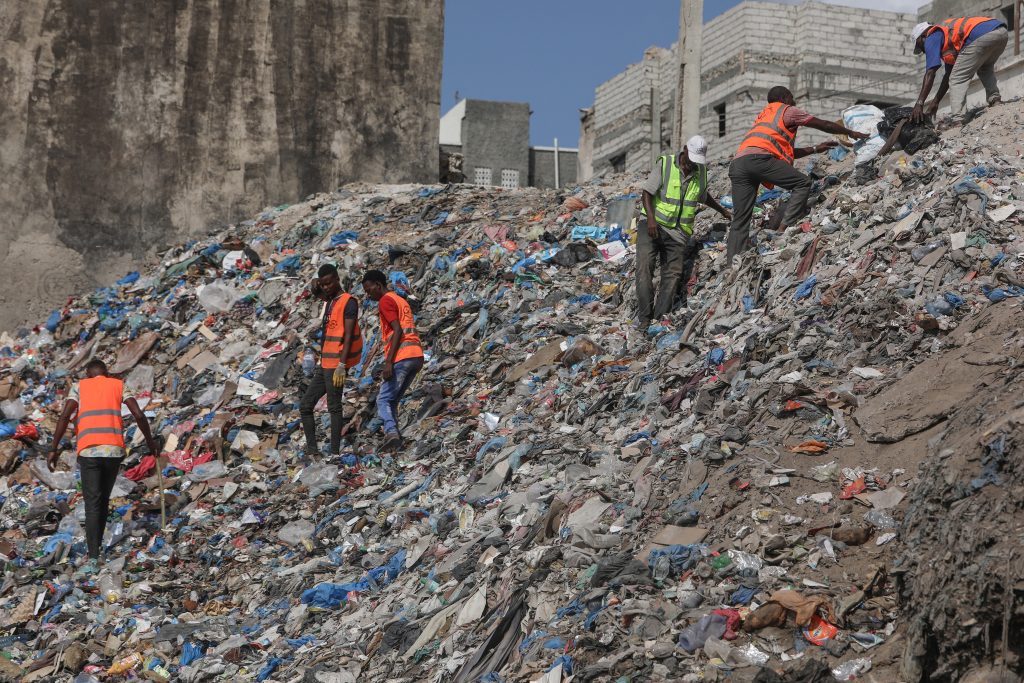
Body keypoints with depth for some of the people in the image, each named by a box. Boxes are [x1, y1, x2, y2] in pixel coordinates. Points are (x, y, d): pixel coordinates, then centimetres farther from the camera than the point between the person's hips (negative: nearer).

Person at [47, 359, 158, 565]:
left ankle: (93, 555, -12)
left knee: (92, 504, -1)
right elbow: (138, 414, 2)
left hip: (89, 451, -1)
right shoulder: (119, 385, 15)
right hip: (114, 450, 1)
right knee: (104, 499, 20)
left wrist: (54, 449, -3)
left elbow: (64, 417, -3)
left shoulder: (79, 386, 12)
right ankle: (96, 543, 28)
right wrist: (150, 440, 15)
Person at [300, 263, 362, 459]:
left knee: (334, 408, -8)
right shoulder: (330, 302, 16)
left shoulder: (348, 302, -10)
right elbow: (316, 290, 42)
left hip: (335, 366, -10)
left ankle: (335, 453, -5)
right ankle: (312, 450, 11)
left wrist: (342, 365, -25)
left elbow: (348, 336, -19)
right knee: (305, 405, 9)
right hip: (324, 365, 10)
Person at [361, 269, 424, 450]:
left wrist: (388, 362, -19)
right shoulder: (401, 301, 25)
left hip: (401, 357, -9)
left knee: (383, 400, -5)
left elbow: (398, 331, -15)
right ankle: (394, 436, 4)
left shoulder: (385, 301, -3)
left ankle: (391, 431, -26)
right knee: (393, 400, 13)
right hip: (417, 356, 9)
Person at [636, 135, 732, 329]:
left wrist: (723, 212, 40)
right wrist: (651, 218, -23)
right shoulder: (664, 164, -5)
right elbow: (647, 193, -9)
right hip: (653, 225, -4)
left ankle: (660, 319, -14)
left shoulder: (701, 171, 9)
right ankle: (644, 318, -22)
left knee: (673, 274, -11)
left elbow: (703, 196, 30)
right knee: (644, 266, -21)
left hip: (678, 232, 4)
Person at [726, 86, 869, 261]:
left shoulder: (763, 116, 40)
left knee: (740, 220, 3)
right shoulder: (786, 110, 18)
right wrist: (851, 133, 36)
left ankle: (732, 264, -7)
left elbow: (787, 152, 40)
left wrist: (815, 149, 44)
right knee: (803, 183, 1)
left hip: (737, 164, 7)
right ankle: (786, 227, -10)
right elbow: (824, 125, 24)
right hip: (758, 158, -7)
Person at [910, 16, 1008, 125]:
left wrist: (919, 104, 1)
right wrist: (936, 102, 40)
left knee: (957, 80, -1)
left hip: (983, 35, -9)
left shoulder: (931, 39, 12)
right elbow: (948, 74, 38)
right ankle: (994, 100, 15)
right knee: (985, 69, 35)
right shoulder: (948, 33, 37)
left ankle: (958, 121, -13)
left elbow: (930, 74, 3)